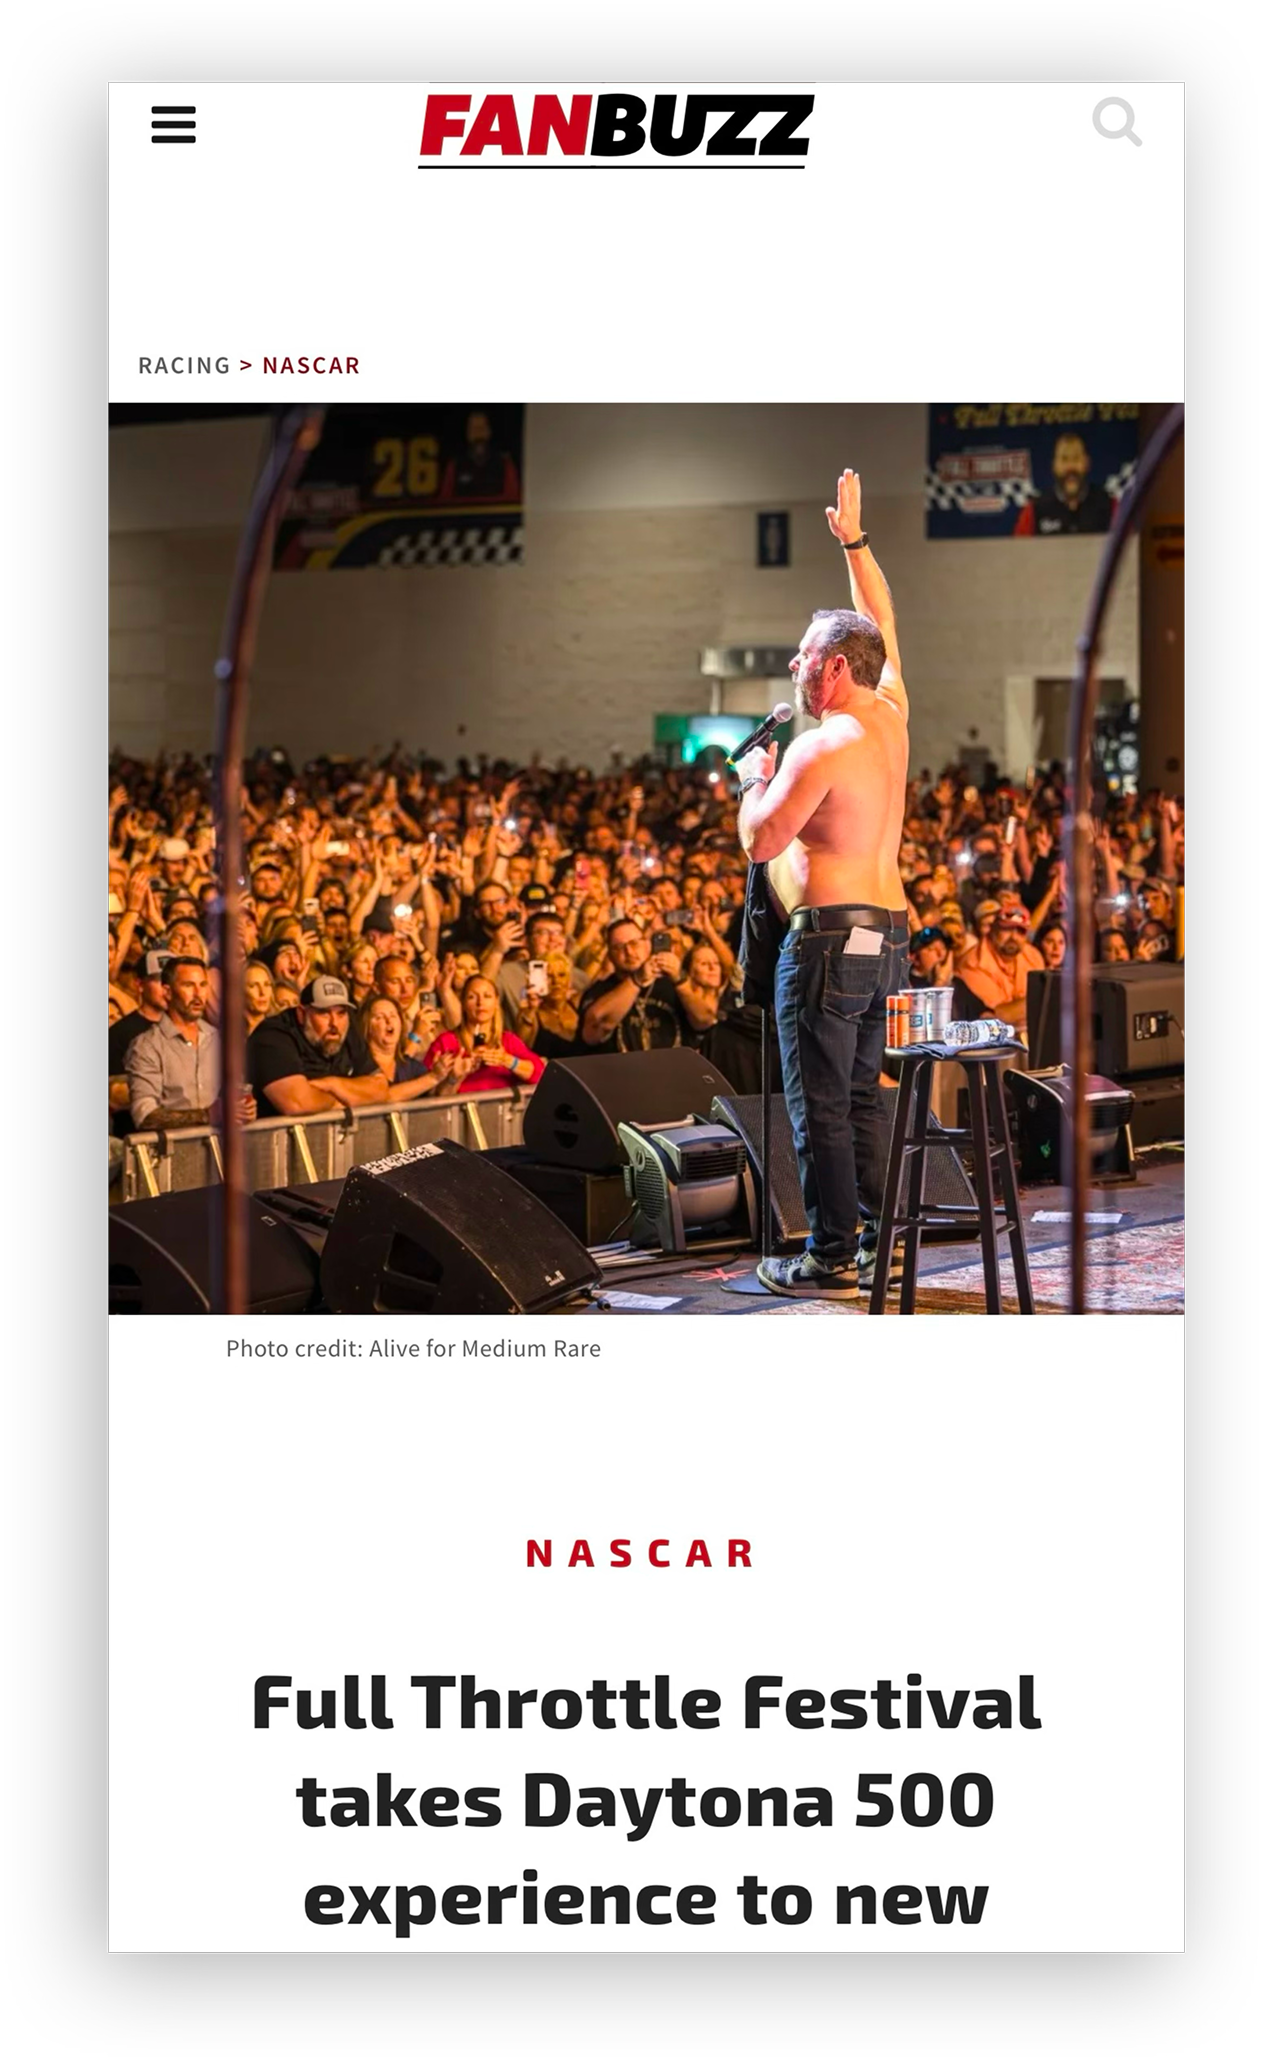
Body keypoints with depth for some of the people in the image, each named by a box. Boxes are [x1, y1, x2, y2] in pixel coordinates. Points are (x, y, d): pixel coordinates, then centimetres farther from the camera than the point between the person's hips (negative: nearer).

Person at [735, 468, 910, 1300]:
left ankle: (833, 1259, -3)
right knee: (863, 1096, 15)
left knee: (820, 1103, -4)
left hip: (829, 936, -8)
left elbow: (761, 841, -14)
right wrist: (855, 541, 30)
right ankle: (880, 1243, 16)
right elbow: (883, 625, 24)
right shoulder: (892, 717, 8)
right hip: (890, 934, 9)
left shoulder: (822, 748, -15)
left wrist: (755, 777, 4)